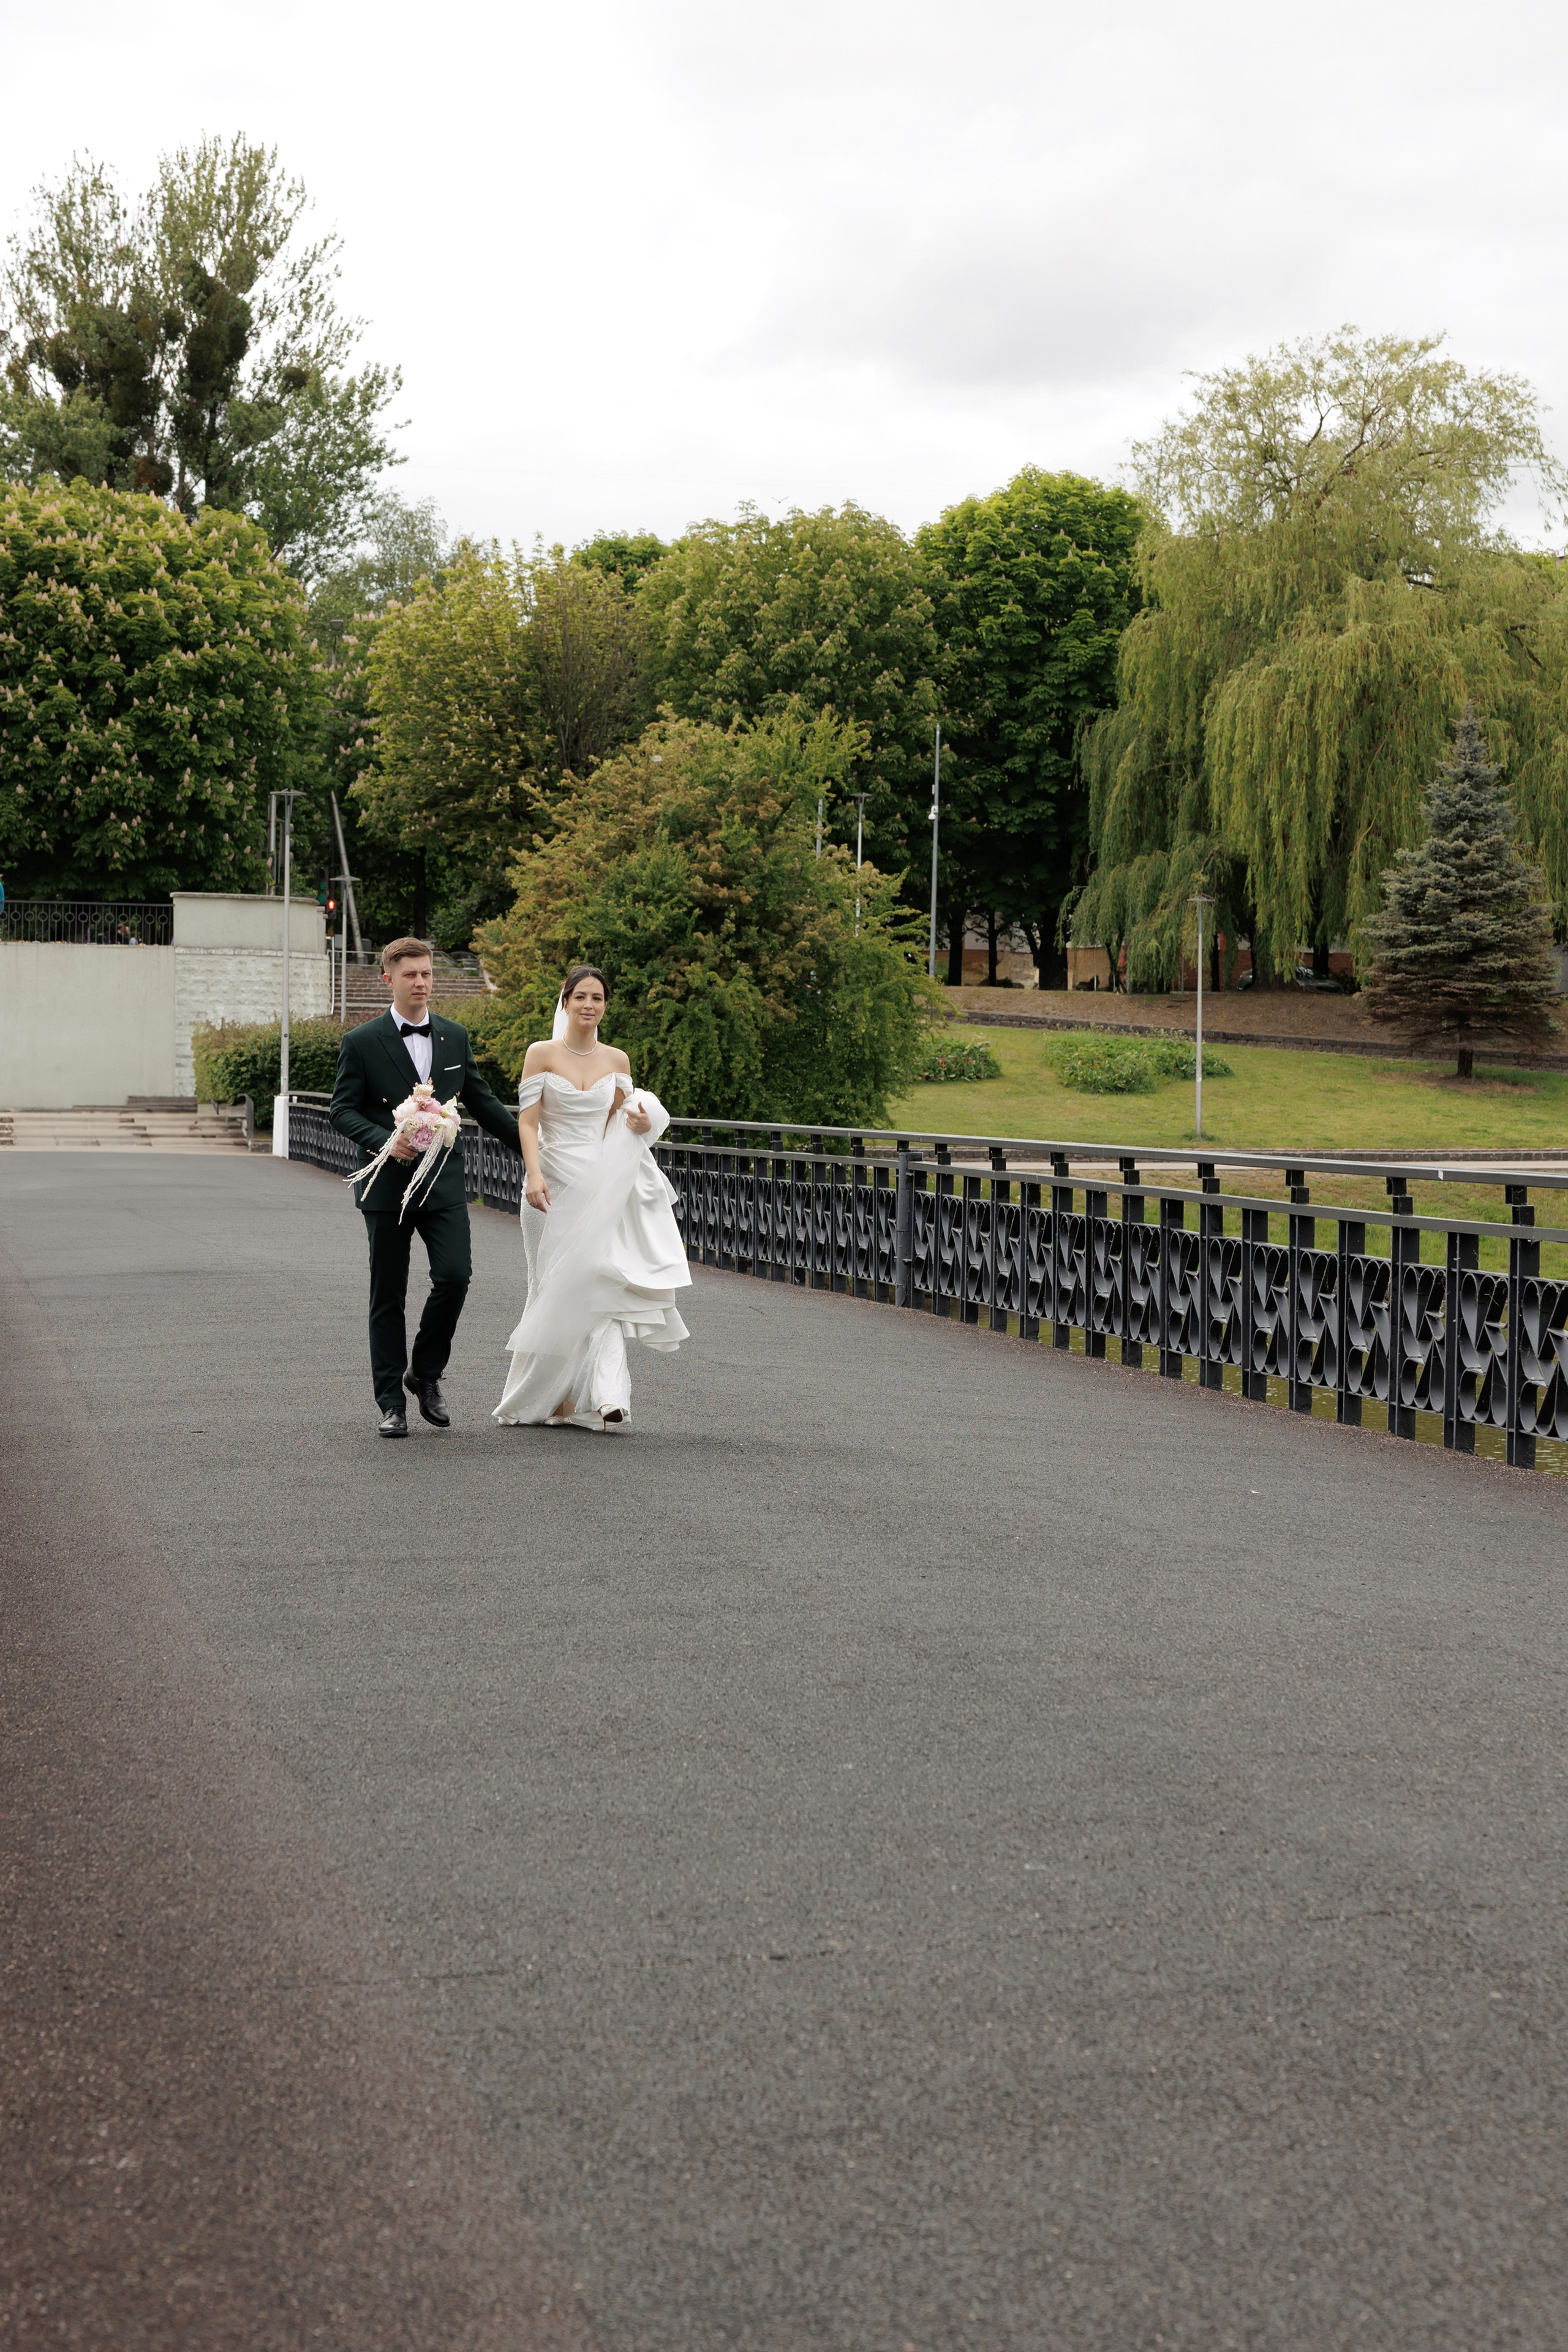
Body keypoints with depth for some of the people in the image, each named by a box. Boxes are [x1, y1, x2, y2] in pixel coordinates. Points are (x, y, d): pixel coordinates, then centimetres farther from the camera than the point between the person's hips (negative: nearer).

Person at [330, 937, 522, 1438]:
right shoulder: (362, 1043, -1)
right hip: (387, 1186, -2)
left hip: (445, 1183, 3)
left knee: (455, 1276, -11)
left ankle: (426, 1373, 12)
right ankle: (391, 1402, 11)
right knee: (388, 1297, 3)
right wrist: (386, 1141, -19)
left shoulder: (455, 1037, 10)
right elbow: (341, 1110, -3)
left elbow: (482, 1102, 18)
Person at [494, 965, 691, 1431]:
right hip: (554, 1185, -2)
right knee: (554, 1288, 4)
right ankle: (549, 1396, 17)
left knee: (600, 1285, -10)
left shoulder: (617, 1060, 9)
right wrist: (535, 1176, -20)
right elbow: (527, 1122, -6)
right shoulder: (542, 1055, 0)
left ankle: (606, 1396, -19)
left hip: (603, 1187, 2)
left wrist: (640, 1124, -5)